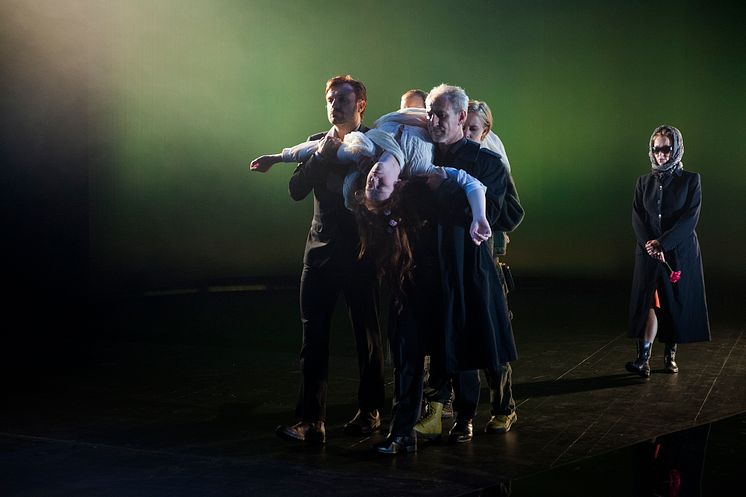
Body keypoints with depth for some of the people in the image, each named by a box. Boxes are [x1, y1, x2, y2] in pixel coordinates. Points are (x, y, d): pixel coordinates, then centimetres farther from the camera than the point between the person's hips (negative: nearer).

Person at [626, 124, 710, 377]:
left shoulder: (690, 180, -1)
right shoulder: (644, 181, 9)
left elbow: (690, 218, -10)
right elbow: (637, 217, 1)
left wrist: (662, 243, -18)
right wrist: (649, 243, -16)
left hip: (680, 253, -2)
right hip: (648, 253, 2)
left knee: (677, 304, 3)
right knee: (650, 302, -7)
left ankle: (670, 355, 15)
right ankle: (643, 358, -15)